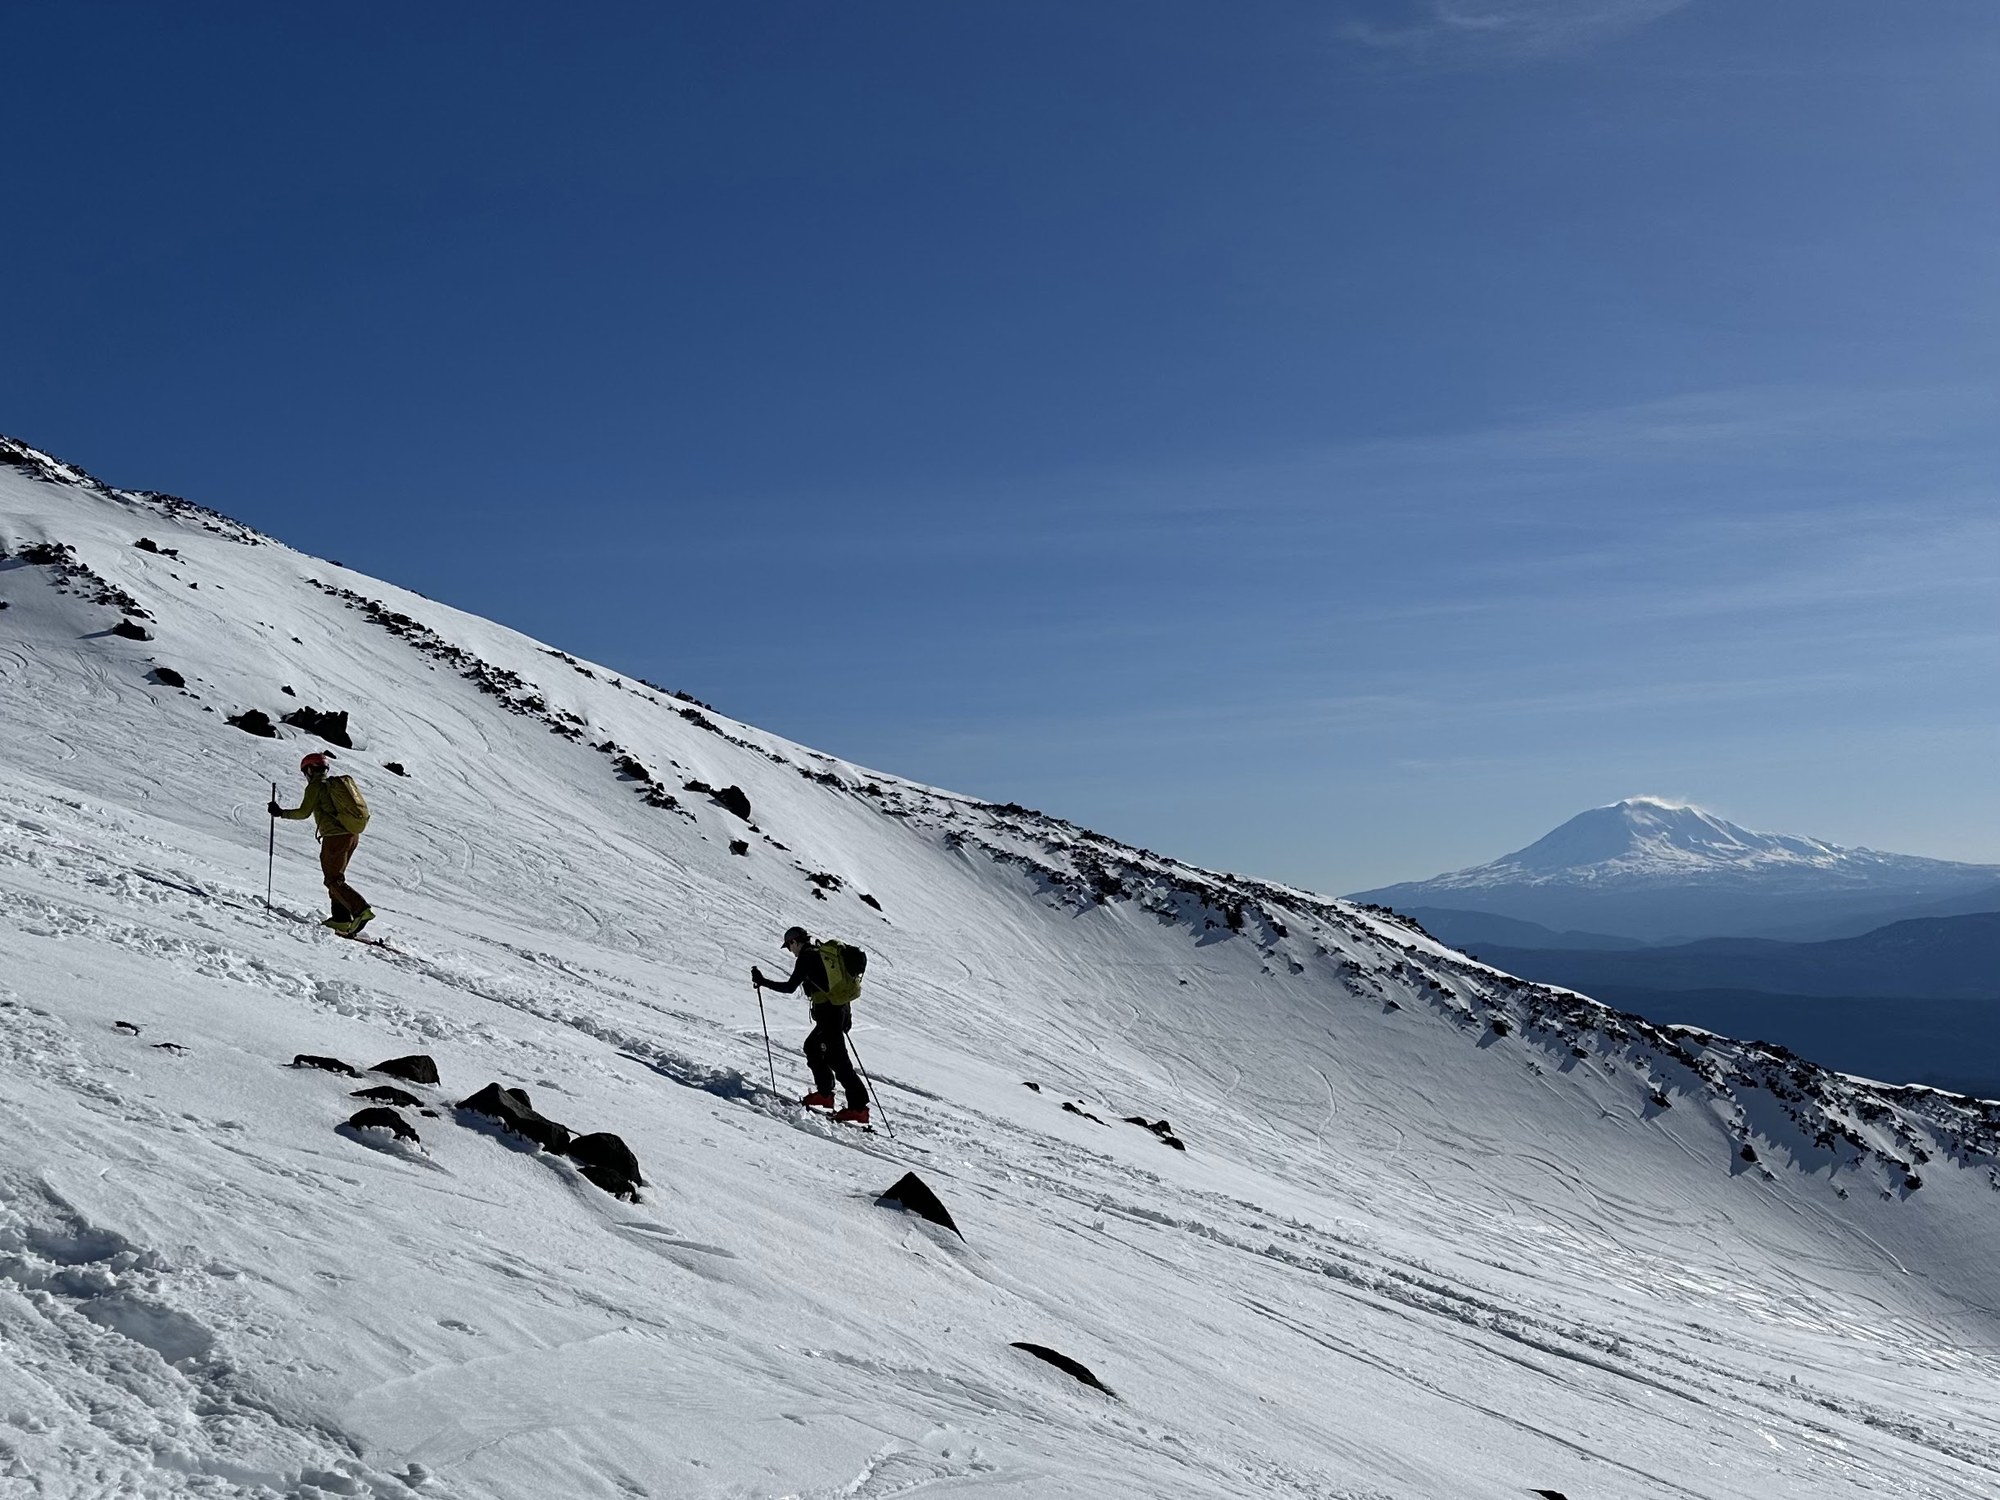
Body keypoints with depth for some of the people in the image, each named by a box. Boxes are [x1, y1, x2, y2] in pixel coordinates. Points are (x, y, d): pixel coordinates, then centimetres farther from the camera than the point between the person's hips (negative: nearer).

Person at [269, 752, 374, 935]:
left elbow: (304, 812, -10)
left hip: (335, 837, -8)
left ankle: (361, 909, -20)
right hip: (353, 835, 8)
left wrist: (280, 813, 1)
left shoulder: (315, 786, -4)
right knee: (336, 876, 18)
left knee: (334, 880, -3)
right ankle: (341, 919, 12)